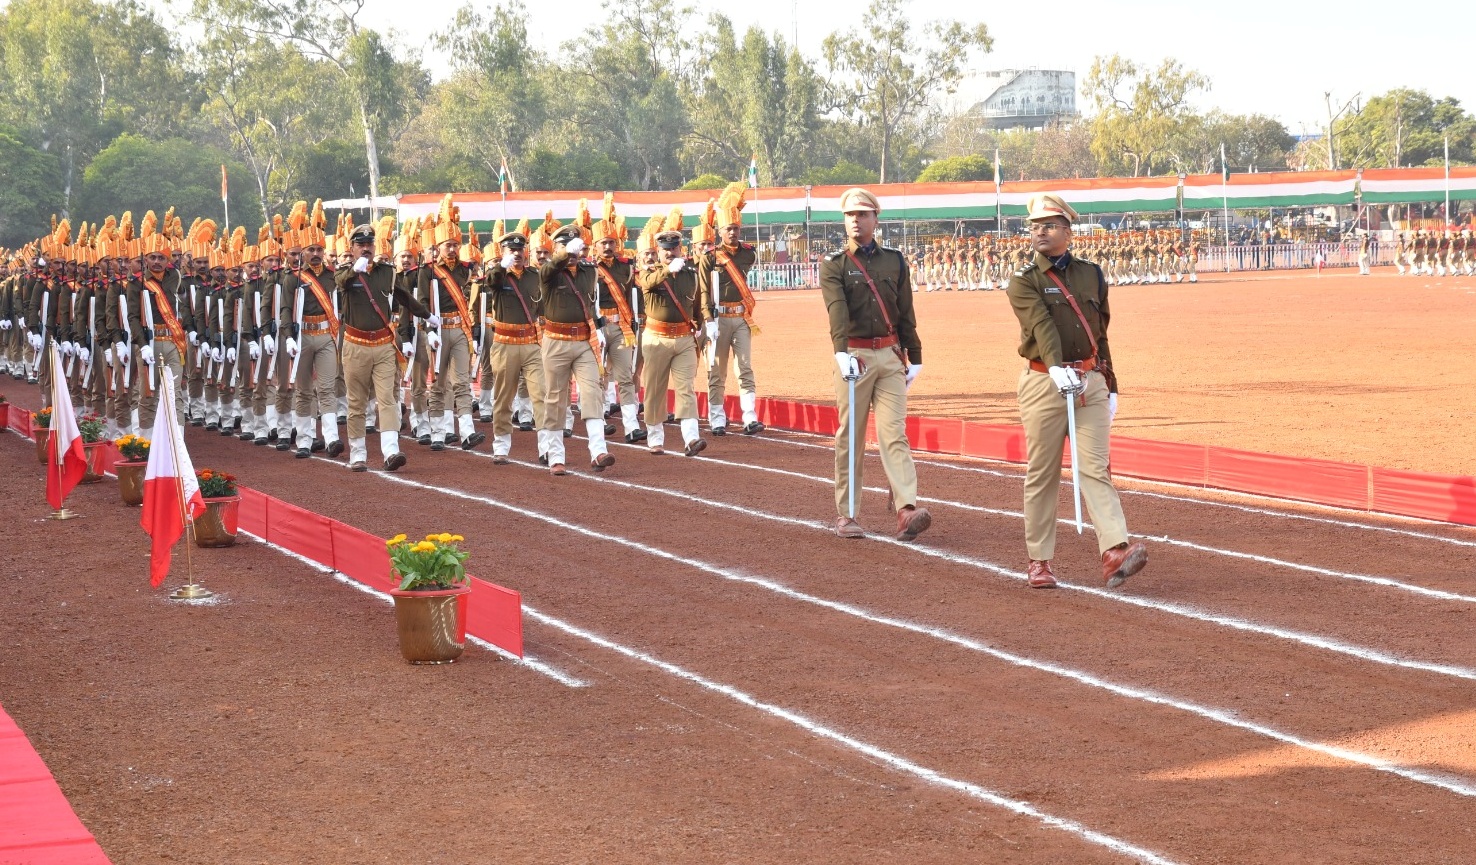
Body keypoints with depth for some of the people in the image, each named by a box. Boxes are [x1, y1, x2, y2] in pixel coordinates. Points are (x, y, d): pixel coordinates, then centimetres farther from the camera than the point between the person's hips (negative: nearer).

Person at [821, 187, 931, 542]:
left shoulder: (895, 260, 12)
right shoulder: (833, 264, 1)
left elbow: (906, 313, 13)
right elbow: (837, 310, -16)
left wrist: (915, 358, 9)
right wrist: (841, 352, -30)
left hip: (890, 356, 2)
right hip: (854, 355, -2)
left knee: (894, 433, -6)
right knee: (850, 437, 3)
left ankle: (906, 510, -17)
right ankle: (846, 513, 9)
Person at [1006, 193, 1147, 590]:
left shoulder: (1091, 275, 13)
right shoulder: (1024, 282, 0)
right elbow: (1042, 325, -19)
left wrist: (1109, 386, 16)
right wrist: (1057, 368, -35)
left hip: (1090, 382, 3)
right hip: (1044, 383, -3)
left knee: (1095, 467, -6)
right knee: (1042, 474, 2)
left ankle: (1115, 551, -18)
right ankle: (1039, 561, 9)